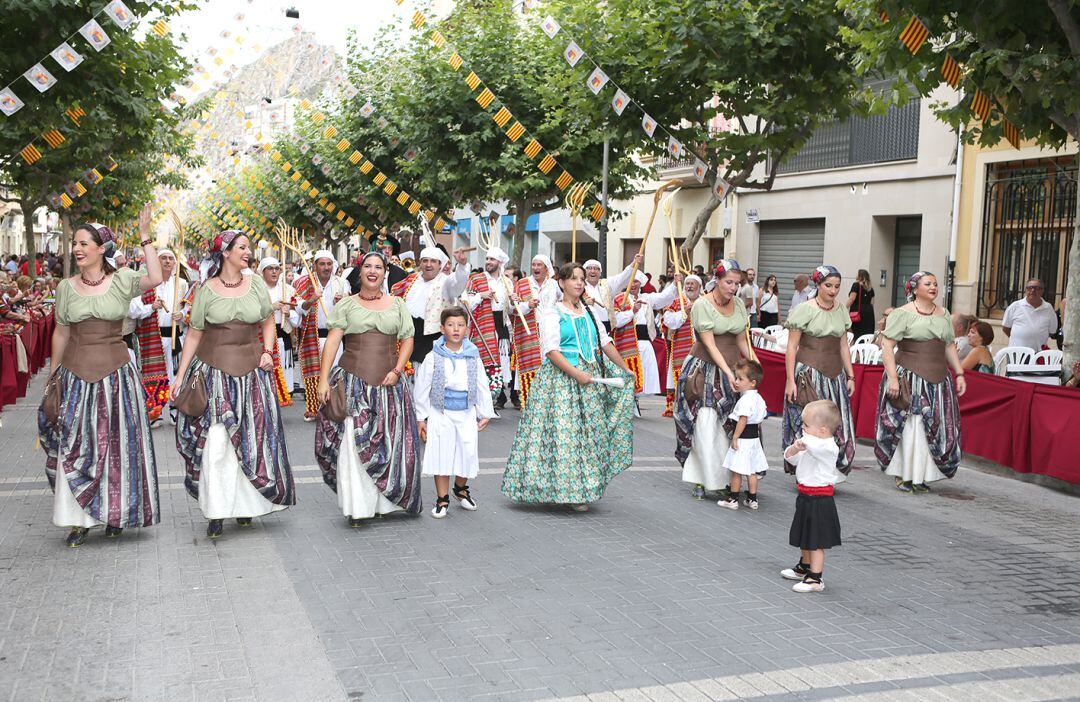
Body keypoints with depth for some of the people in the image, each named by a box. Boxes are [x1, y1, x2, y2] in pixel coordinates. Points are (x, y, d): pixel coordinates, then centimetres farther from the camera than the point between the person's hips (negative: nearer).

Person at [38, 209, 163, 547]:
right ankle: (79, 519, 13)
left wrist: (145, 237, -21)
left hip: (115, 373, -2)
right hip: (75, 373, 2)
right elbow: (61, 333, 11)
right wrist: (53, 376, 14)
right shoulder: (66, 287, 5)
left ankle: (114, 512, 25)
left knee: (116, 444, 8)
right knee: (74, 445, 3)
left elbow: (155, 278, -22)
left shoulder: (121, 280, -2)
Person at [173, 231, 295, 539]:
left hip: (250, 370, 3)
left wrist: (267, 352, -1)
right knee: (215, 441, -9)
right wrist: (180, 375, 1)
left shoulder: (256, 284, 5)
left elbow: (268, 323, 16)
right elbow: (194, 334, 3)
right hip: (213, 370, -3)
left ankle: (244, 502, 24)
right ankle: (215, 512, 0)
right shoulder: (206, 289, -1)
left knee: (251, 440, 7)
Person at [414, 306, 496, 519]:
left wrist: (485, 413, 8)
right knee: (441, 455, 2)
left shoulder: (473, 358, 1)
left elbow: (482, 387, 8)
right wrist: (420, 417, -1)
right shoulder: (433, 358, -6)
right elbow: (421, 389, -2)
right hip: (441, 414, -2)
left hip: (467, 414, 2)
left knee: (468, 453, 6)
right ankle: (442, 499, 15)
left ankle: (461, 489, 32)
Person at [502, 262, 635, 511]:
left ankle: (585, 486, 13)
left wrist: (625, 368, 21)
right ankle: (568, 489, -1)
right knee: (563, 431, -8)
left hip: (590, 378, 6)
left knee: (590, 432, 5)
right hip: (560, 377, -6)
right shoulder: (552, 312, -3)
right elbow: (551, 350, -12)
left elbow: (605, 342, 21)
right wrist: (576, 373, -19)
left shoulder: (588, 312, 16)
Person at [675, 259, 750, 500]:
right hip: (705, 369, -5)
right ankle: (702, 480, 2)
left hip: (731, 370, 5)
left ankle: (729, 477, 8)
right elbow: (710, 344, -16)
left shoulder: (739, 304, 7)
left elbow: (742, 342, 13)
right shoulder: (702, 304, -11)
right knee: (705, 426, -7)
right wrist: (728, 371, -23)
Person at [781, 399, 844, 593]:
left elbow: (811, 444, -43)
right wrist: (795, 448, -11)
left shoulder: (828, 447, -21)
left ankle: (815, 579, 5)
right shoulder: (812, 445, 9)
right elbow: (790, 457, 12)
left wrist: (802, 440, -20)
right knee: (805, 537, 23)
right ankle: (804, 567, 40)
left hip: (819, 500, -9)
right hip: (806, 497, 9)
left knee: (816, 541, -2)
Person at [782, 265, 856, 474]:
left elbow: (844, 346, 17)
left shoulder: (842, 310, 10)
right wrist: (790, 380, -12)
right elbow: (791, 347, -7)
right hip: (808, 375, -5)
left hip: (835, 376, 5)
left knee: (837, 427, 3)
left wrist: (850, 376, 13)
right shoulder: (804, 310, -6)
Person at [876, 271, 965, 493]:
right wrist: (892, 377, -18)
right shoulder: (903, 314, -6)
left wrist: (959, 374, 12)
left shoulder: (943, 315, 14)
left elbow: (950, 346, 20)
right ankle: (902, 475, 5)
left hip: (937, 380, 6)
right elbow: (887, 346, -10)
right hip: (909, 379, -6)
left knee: (933, 427, 5)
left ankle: (920, 475, 16)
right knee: (908, 427, -6)